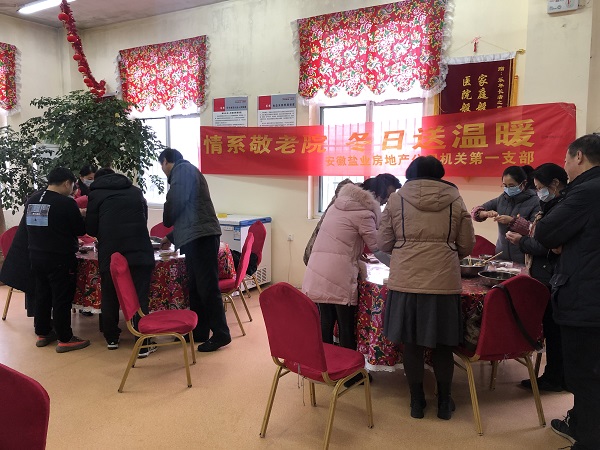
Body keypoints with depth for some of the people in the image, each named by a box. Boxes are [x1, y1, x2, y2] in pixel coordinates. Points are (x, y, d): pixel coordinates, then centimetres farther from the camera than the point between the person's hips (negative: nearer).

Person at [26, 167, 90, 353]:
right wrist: (80, 217, 10)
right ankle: (65, 339, 8)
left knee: (42, 296, 17)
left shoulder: (32, 200, 5)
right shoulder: (66, 203, -17)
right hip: (60, 259, -7)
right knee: (62, 299, 1)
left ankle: (43, 333, 28)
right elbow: (81, 230, -11)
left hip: (36, 256, 7)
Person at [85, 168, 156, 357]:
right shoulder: (135, 191, 21)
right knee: (140, 297, 0)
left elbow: (91, 228, 12)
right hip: (140, 249, 1)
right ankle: (144, 344, 0)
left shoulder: (96, 193, 14)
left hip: (110, 251, -1)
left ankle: (111, 338, 27)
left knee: (110, 295, 14)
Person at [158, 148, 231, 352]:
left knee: (207, 287, -8)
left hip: (200, 236, -10)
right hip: (196, 236, 10)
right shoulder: (187, 172, 28)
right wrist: (171, 237, 41)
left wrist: (167, 221, 3)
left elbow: (177, 202, -17)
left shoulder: (182, 169, -2)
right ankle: (199, 331, 21)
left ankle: (221, 334, -2)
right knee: (195, 286, 13)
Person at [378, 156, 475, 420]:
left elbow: (383, 243, 4)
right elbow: (467, 245, 8)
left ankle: (416, 402, 24)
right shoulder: (455, 201, 5)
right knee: (442, 344, 14)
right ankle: (444, 403, 28)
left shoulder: (396, 199, 3)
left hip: (405, 280, 0)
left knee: (411, 343, 12)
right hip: (444, 281, 1)